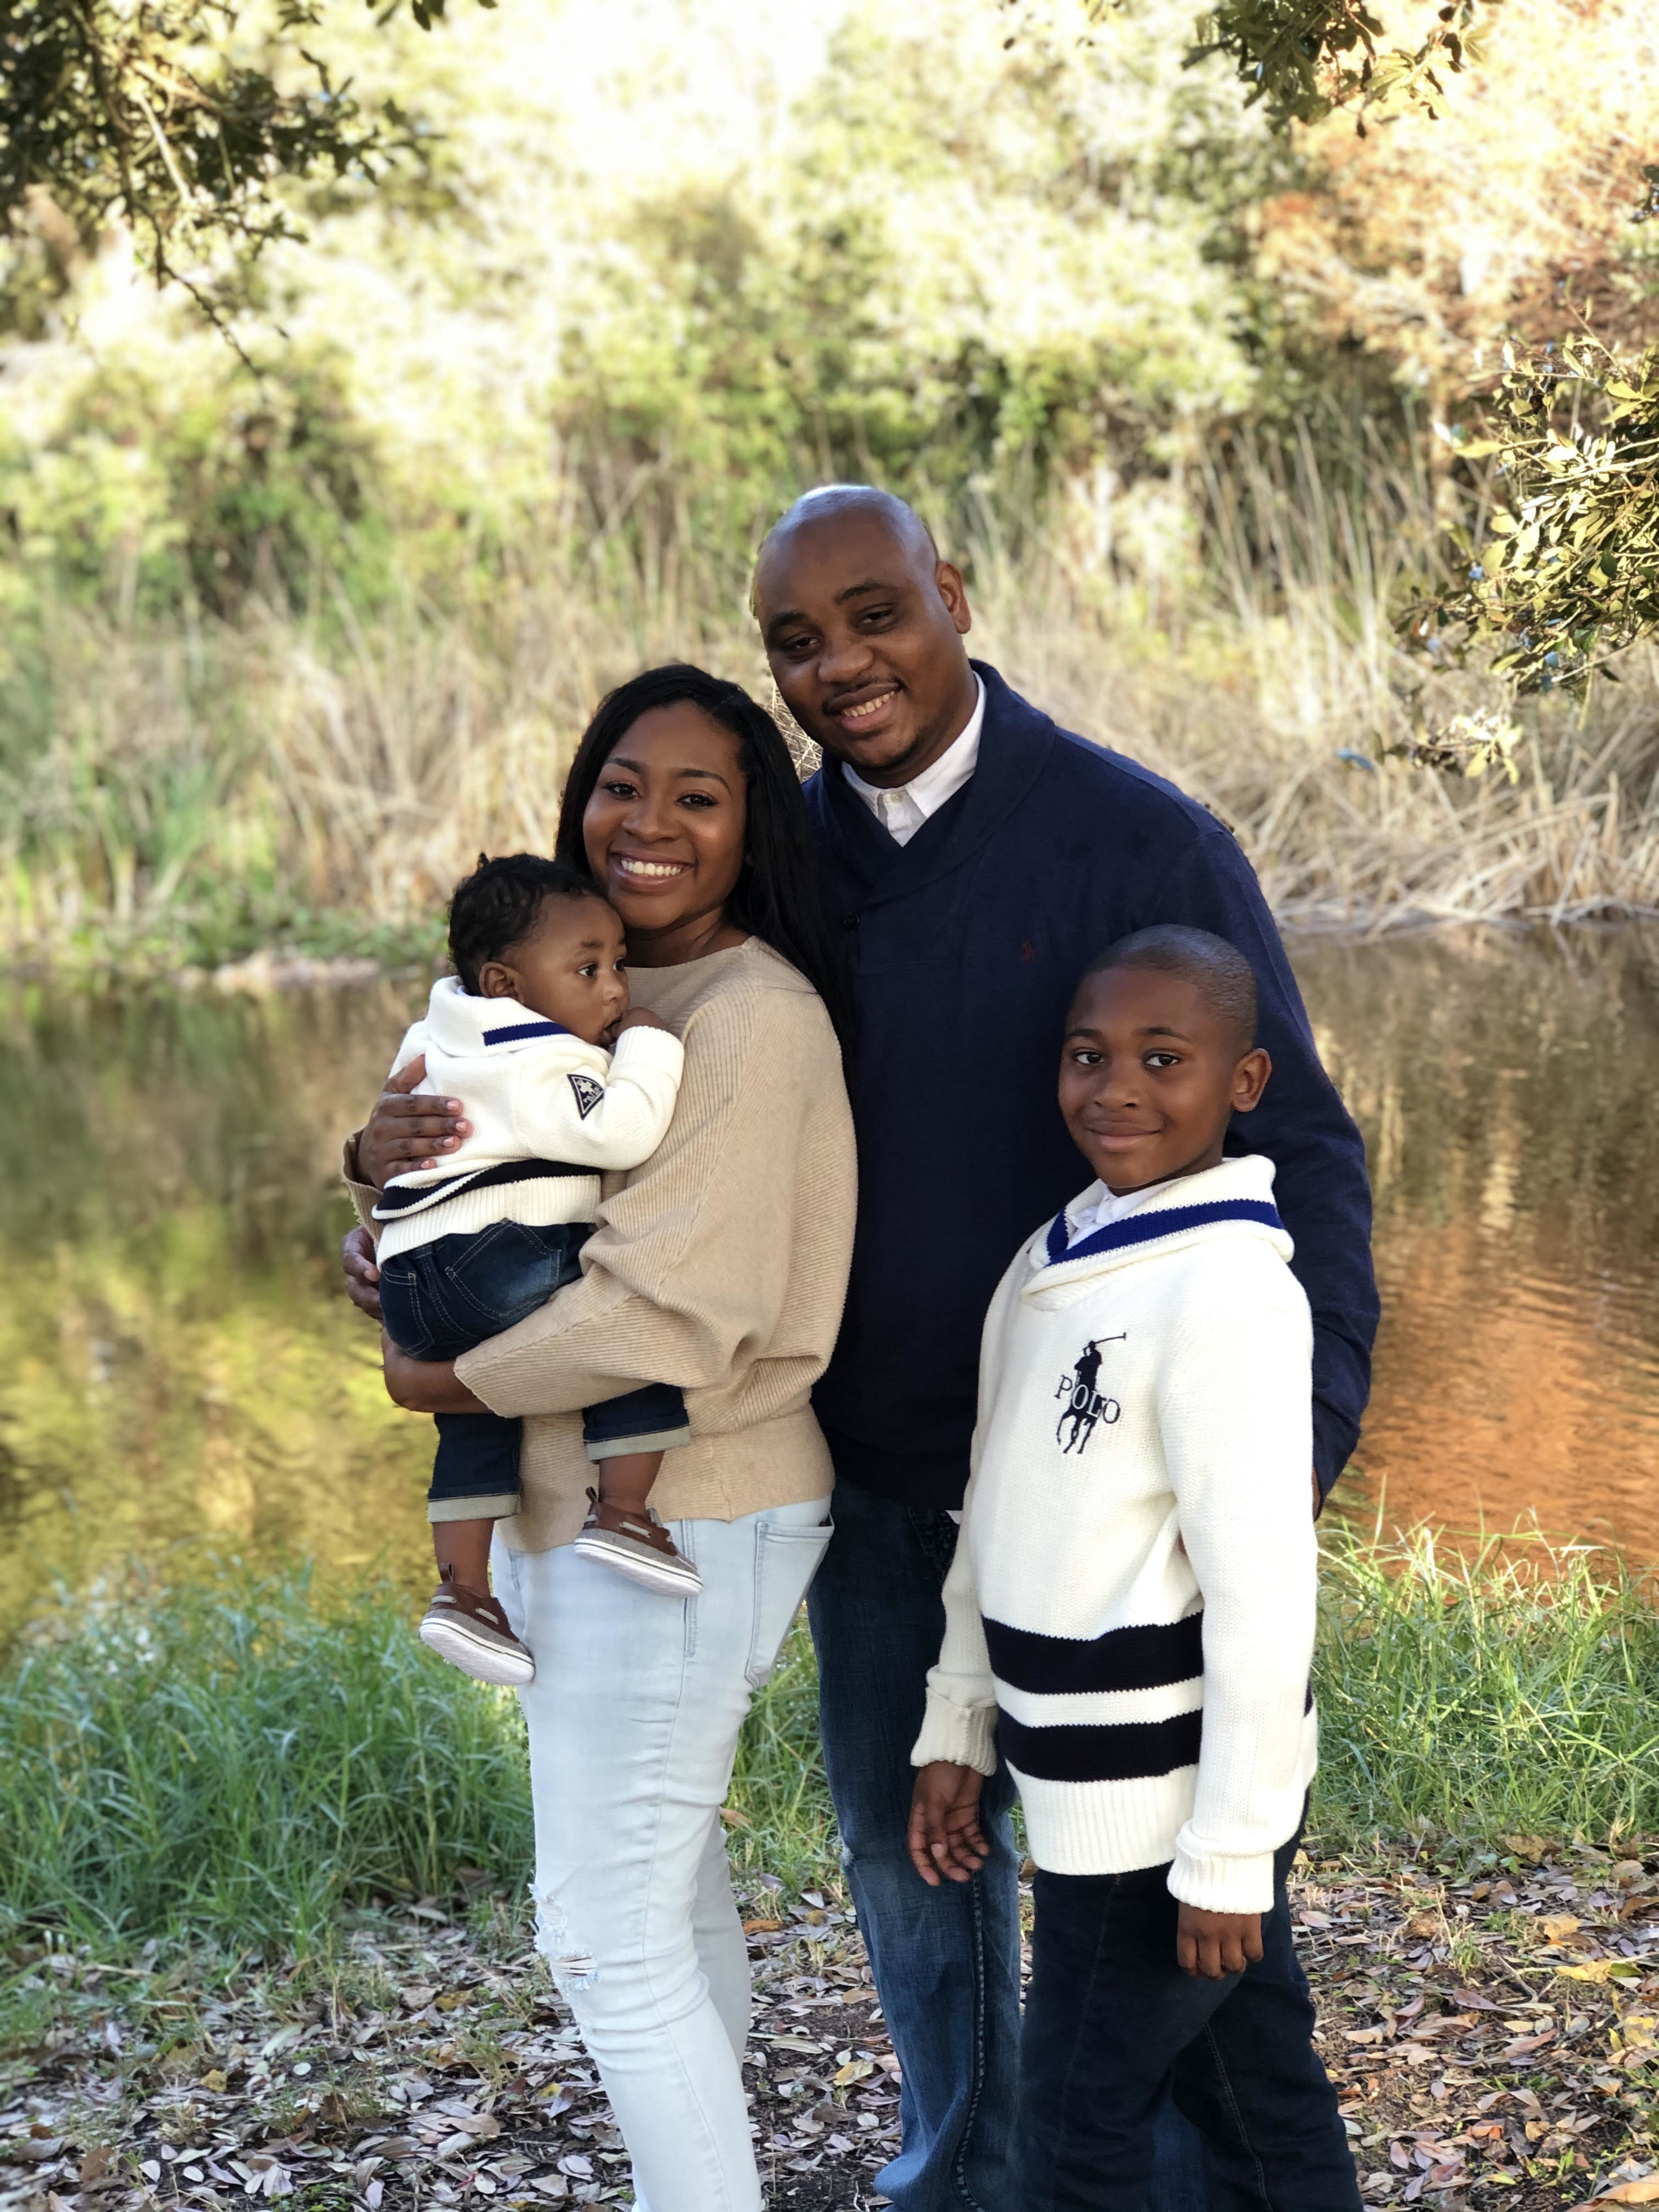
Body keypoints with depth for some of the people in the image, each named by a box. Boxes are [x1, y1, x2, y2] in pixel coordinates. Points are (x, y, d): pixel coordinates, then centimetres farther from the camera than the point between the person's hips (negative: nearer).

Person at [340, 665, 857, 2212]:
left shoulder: (755, 1017, -19)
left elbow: (668, 1311, -26)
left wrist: (444, 1382, -14)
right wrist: (380, 1152, -12)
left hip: (681, 1527, -9)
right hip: (576, 1506, 9)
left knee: (606, 1929, -3)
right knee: (668, 1879, 22)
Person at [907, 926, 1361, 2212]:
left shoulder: (1226, 1288, -19)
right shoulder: (1052, 1259, 7)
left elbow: (1263, 1587, -20)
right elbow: (999, 1522, 14)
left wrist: (1228, 1851, -18)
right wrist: (958, 1727, 14)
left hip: (1169, 1789, -7)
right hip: (1097, 1776, 7)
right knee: (1260, 2094, 17)